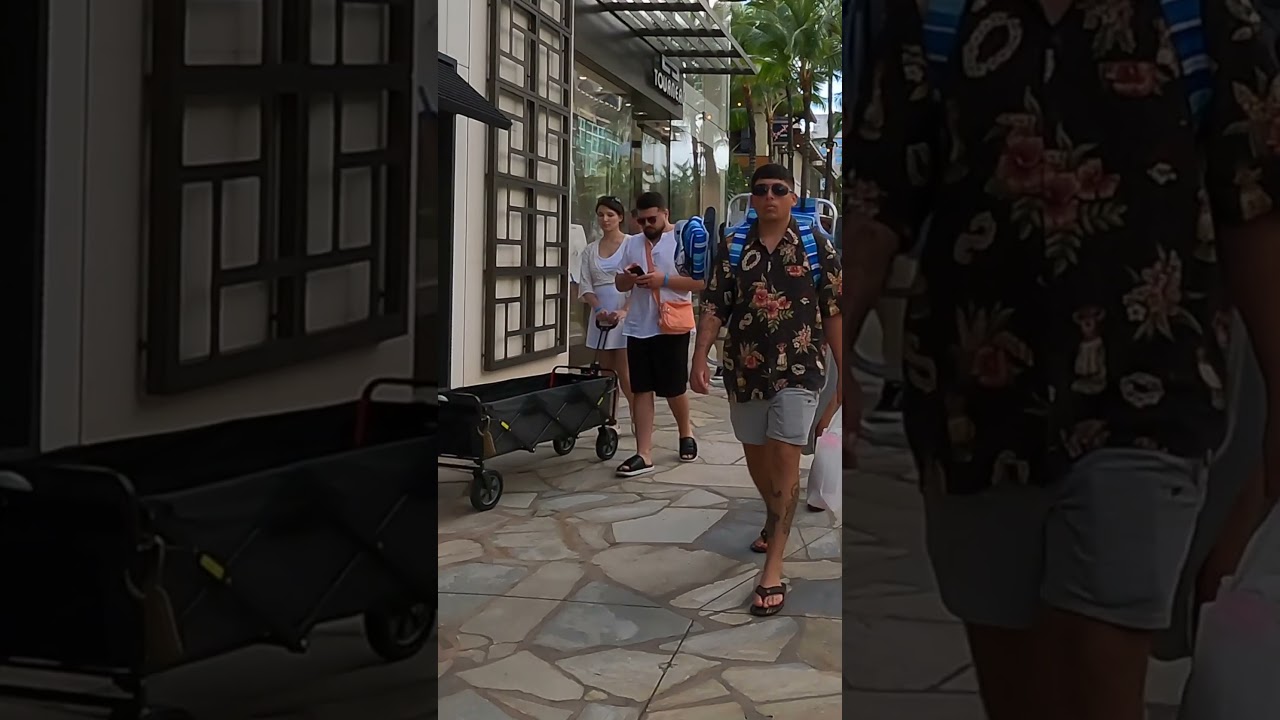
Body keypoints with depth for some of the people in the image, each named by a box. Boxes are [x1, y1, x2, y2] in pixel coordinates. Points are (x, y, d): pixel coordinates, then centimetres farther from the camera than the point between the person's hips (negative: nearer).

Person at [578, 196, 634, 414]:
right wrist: (598, 309, -11)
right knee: (606, 373, 8)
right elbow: (585, 285, 6)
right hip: (600, 317, 5)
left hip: (625, 314, -5)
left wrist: (625, 311, -20)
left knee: (625, 375, -9)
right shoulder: (590, 250, 12)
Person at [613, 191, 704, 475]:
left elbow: (700, 281, -12)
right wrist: (628, 277, -7)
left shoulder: (683, 240, -6)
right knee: (640, 390, 2)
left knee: (674, 389, 7)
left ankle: (686, 434, 34)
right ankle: (644, 454, 4)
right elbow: (619, 285, 17)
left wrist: (664, 279, -20)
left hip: (672, 327, -5)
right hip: (638, 328, 5)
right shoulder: (631, 243, 12)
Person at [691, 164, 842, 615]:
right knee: (756, 457, 17)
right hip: (745, 371, 3)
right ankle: (776, 520, 47)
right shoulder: (733, 249, 4)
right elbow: (714, 307, 1)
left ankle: (772, 571, -9)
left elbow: (834, 312, 0)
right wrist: (700, 359, -11)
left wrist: (844, 372, -1)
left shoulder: (816, 247, -1)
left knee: (785, 460, -10)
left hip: (798, 372, -3)